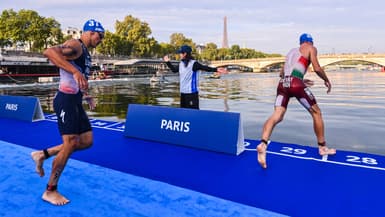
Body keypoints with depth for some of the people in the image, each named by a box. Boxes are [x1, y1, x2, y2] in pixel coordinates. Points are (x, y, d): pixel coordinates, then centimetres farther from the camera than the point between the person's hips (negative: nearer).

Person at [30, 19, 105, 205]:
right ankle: (50, 191, 9)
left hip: (75, 102, 10)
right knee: (70, 145, -7)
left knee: (86, 141, 8)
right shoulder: (75, 45, -11)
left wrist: (86, 95, 19)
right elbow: (49, 52, -32)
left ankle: (43, 155, 21)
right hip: (66, 101, -10)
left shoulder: (85, 52, 19)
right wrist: (75, 71, -41)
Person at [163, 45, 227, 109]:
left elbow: (205, 68, -22)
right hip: (183, 92, 8)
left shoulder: (193, 63, -13)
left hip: (192, 92, -8)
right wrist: (168, 62, 29)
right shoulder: (181, 64, 10)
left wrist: (216, 69, -35)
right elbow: (174, 70, 26)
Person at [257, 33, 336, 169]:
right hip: (296, 84, -5)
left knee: (277, 116, -9)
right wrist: (327, 80, 18)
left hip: (283, 84, 5)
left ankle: (263, 144, -34)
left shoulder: (291, 51, 32)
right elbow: (317, 69, 0)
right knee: (316, 113, 13)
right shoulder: (311, 48, 15)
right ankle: (322, 147, 22)